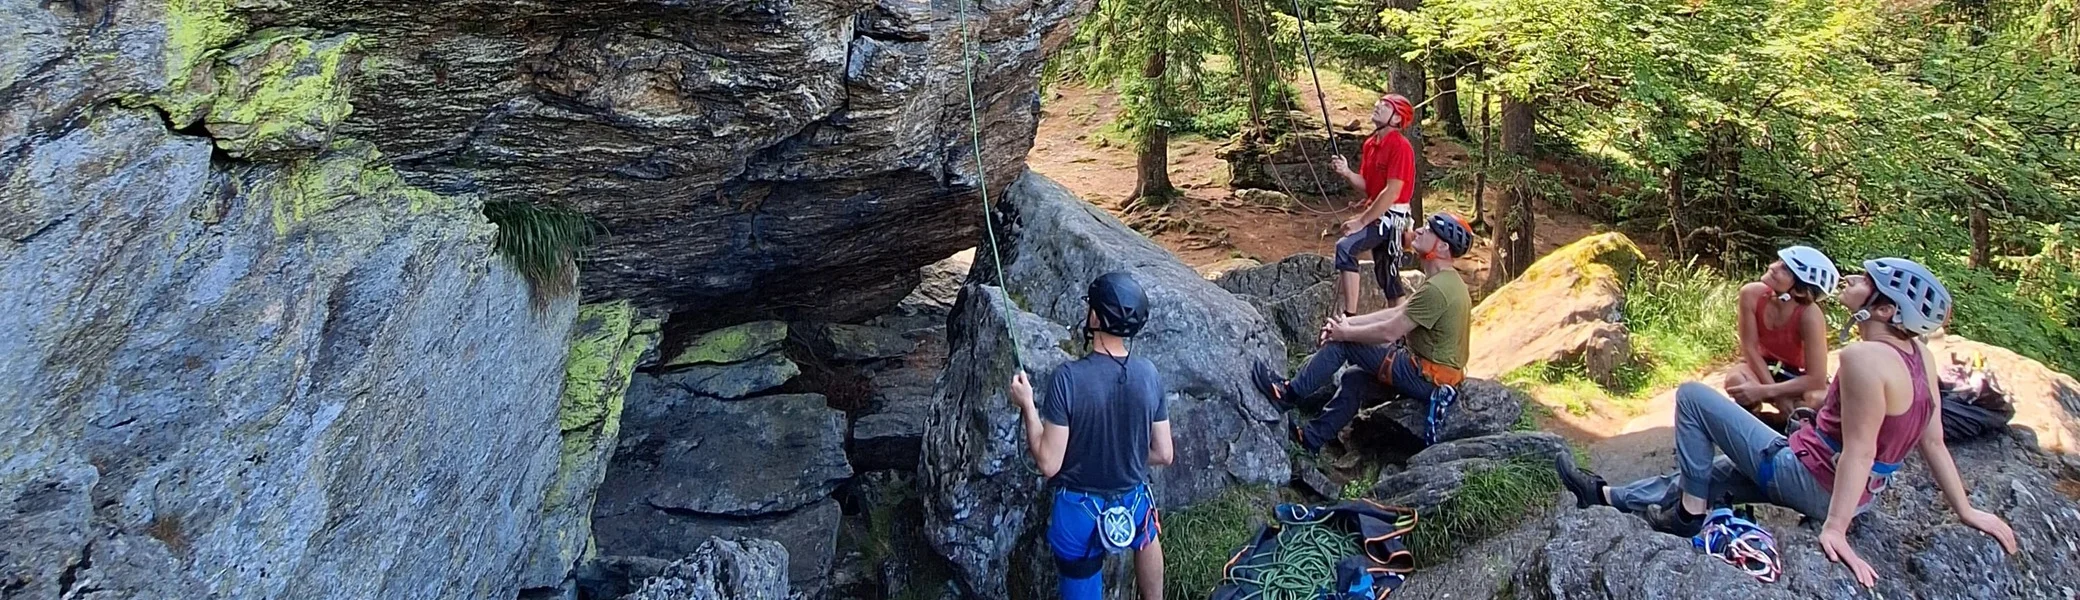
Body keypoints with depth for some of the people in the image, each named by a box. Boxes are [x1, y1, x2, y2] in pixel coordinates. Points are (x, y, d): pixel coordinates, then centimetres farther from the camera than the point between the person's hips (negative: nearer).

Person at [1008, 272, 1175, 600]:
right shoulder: (1149, 374, -11)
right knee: (1147, 535, 38)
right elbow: (1163, 454, -2)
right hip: (1132, 506, 3)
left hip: (1080, 511, -3)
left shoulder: (1069, 377, -23)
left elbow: (1049, 464, -19)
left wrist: (1027, 406, -8)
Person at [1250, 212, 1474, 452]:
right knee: (1355, 381, 18)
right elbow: (1397, 314, 12)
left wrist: (1345, 332, -8)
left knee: (1342, 342, -6)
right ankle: (1312, 437, 23)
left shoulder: (1436, 289, -24)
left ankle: (1290, 394, 3)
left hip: (1427, 377, -9)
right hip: (1442, 376, 10)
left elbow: (1389, 333, -22)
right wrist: (1348, 322, 5)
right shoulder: (1447, 281, 10)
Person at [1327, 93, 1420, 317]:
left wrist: (1361, 221, -20)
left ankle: (1350, 316, -29)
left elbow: (1392, 191, -21)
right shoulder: (1370, 144, 10)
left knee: (1345, 247, -27)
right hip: (1377, 215, 9)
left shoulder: (1400, 146, -16)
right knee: (1387, 275, 13)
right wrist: (1347, 173, -10)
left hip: (1391, 217, -9)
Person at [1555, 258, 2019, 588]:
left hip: (1808, 479, -8)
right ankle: (1606, 496, 35)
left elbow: (1858, 453, -27)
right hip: (1851, 491, 9)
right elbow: (1934, 443, 0)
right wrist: (1966, 511, 9)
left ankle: (1687, 512, 6)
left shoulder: (1864, 357, -27)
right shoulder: (1917, 354, -2)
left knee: (1692, 395, -2)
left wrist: (1835, 528, -26)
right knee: (1705, 475, 23)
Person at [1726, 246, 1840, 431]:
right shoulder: (1752, 294, -24)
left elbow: (1816, 380, -29)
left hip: (1800, 378, -1)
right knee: (1736, 379, -34)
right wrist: (1778, 396, -24)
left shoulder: (1810, 317, -32)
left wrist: (1763, 391, -35)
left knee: (1816, 401, -35)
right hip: (1765, 368, 1)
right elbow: (1750, 348, -17)